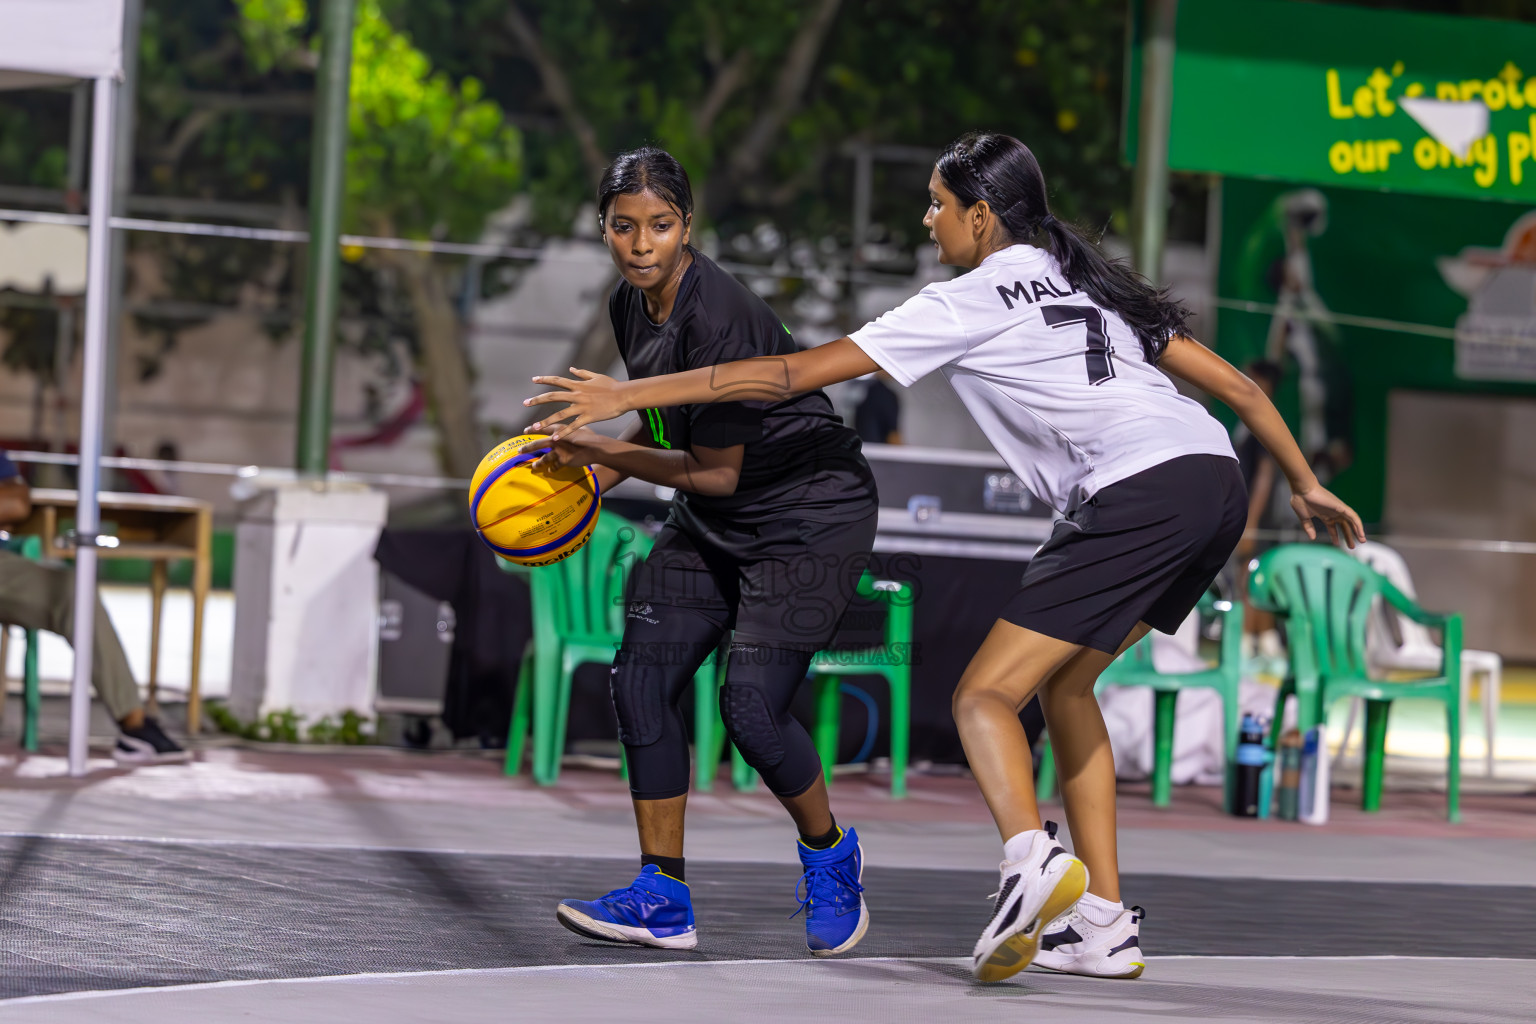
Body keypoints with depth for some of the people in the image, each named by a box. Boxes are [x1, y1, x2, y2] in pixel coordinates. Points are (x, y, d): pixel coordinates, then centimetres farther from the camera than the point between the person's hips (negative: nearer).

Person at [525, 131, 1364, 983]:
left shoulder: (968, 304, 4)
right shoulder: (1089, 283, 25)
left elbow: (793, 375, 3)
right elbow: (1235, 384, 23)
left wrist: (626, 395, 7)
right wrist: (1304, 483, 34)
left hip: (1138, 493, -8)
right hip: (1216, 476, 8)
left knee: (984, 695, -6)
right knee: (1064, 683, 20)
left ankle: (1031, 856, -36)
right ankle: (1103, 924, 14)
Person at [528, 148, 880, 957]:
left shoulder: (717, 319, -28)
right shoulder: (629, 305, 0)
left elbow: (715, 471, -23)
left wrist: (604, 455, -16)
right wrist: (597, 471, 1)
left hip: (811, 515, -9)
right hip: (712, 525, 9)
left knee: (750, 702, -18)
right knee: (640, 679, -5)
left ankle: (830, 855, 11)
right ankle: (663, 900, 2)